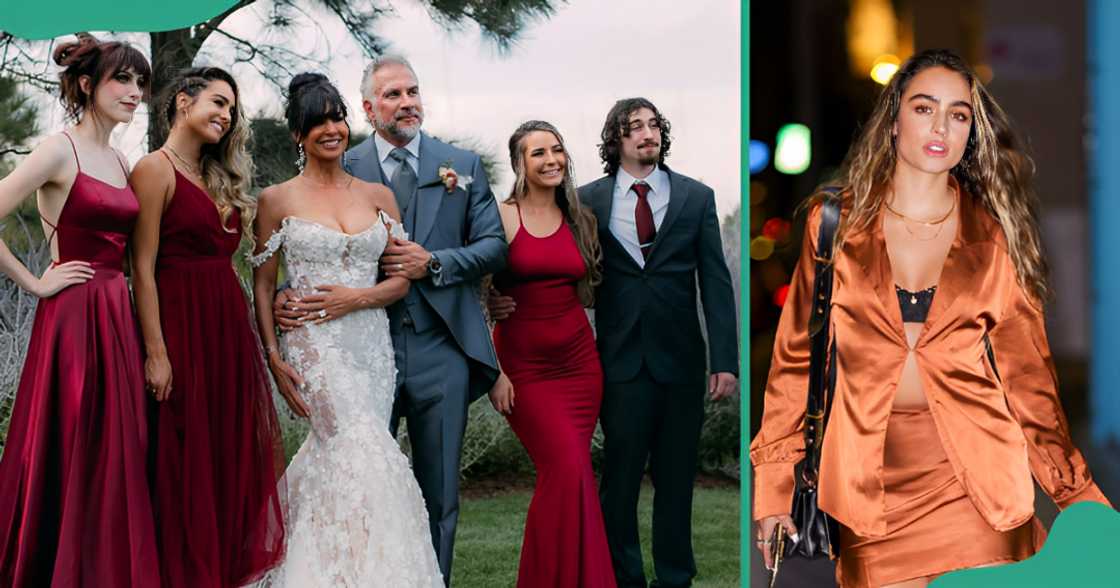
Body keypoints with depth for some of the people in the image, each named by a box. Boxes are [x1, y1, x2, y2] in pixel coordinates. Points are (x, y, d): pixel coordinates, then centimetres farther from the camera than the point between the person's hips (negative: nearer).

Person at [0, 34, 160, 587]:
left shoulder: (119, 162, 14)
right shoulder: (60, 150, -10)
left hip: (117, 316, 8)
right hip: (73, 317, -8)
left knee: (116, 456, 9)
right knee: (68, 458, -2)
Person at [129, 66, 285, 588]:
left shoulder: (219, 179, 18)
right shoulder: (156, 170, -6)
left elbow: (221, 259, 14)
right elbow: (143, 269, -12)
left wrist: (249, 336, 5)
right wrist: (156, 352, -18)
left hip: (230, 328, 8)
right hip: (181, 327, -8)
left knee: (233, 460, 8)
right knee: (185, 464, -3)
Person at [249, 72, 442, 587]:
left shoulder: (378, 196, 11)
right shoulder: (277, 200, 3)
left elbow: (401, 279, 10)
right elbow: (262, 285, 4)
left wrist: (357, 297, -9)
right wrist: (274, 359, -6)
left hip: (373, 344, 4)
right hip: (314, 346, -4)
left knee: (335, 461, 0)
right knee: (368, 460, -18)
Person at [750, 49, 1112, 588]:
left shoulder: (994, 236, 6)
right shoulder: (837, 222, 5)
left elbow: (1026, 374, 8)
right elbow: (796, 356, 6)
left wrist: (1081, 500, 3)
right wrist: (772, 490, 1)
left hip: (973, 473, 0)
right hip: (873, 478, 0)